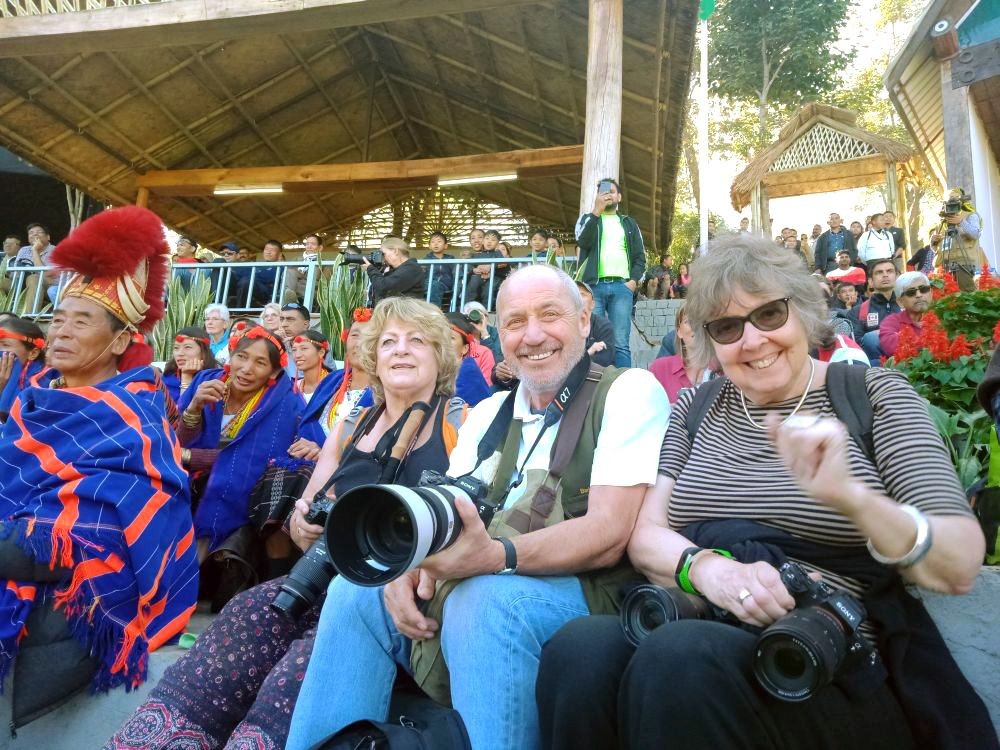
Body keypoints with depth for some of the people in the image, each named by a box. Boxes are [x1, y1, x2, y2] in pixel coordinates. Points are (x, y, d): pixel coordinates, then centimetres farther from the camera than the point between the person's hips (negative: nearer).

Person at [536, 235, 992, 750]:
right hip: (700, 632, 2)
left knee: (679, 660, -33)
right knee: (579, 651, -29)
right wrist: (704, 566, -19)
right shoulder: (697, 407, 9)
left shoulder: (876, 394, 2)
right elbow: (646, 536, 4)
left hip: (838, 672, -2)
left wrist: (849, 496, -28)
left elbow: (961, 567, -8)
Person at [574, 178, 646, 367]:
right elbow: (582, 242, -8)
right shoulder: (588, 219, 15)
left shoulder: (629, 223, 20)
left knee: (621, 343, -3)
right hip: (593, 286, -1)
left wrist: (634, 281, -2)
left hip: (622, 287, 1)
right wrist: (596, 210, -11)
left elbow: (640, 256, 15)